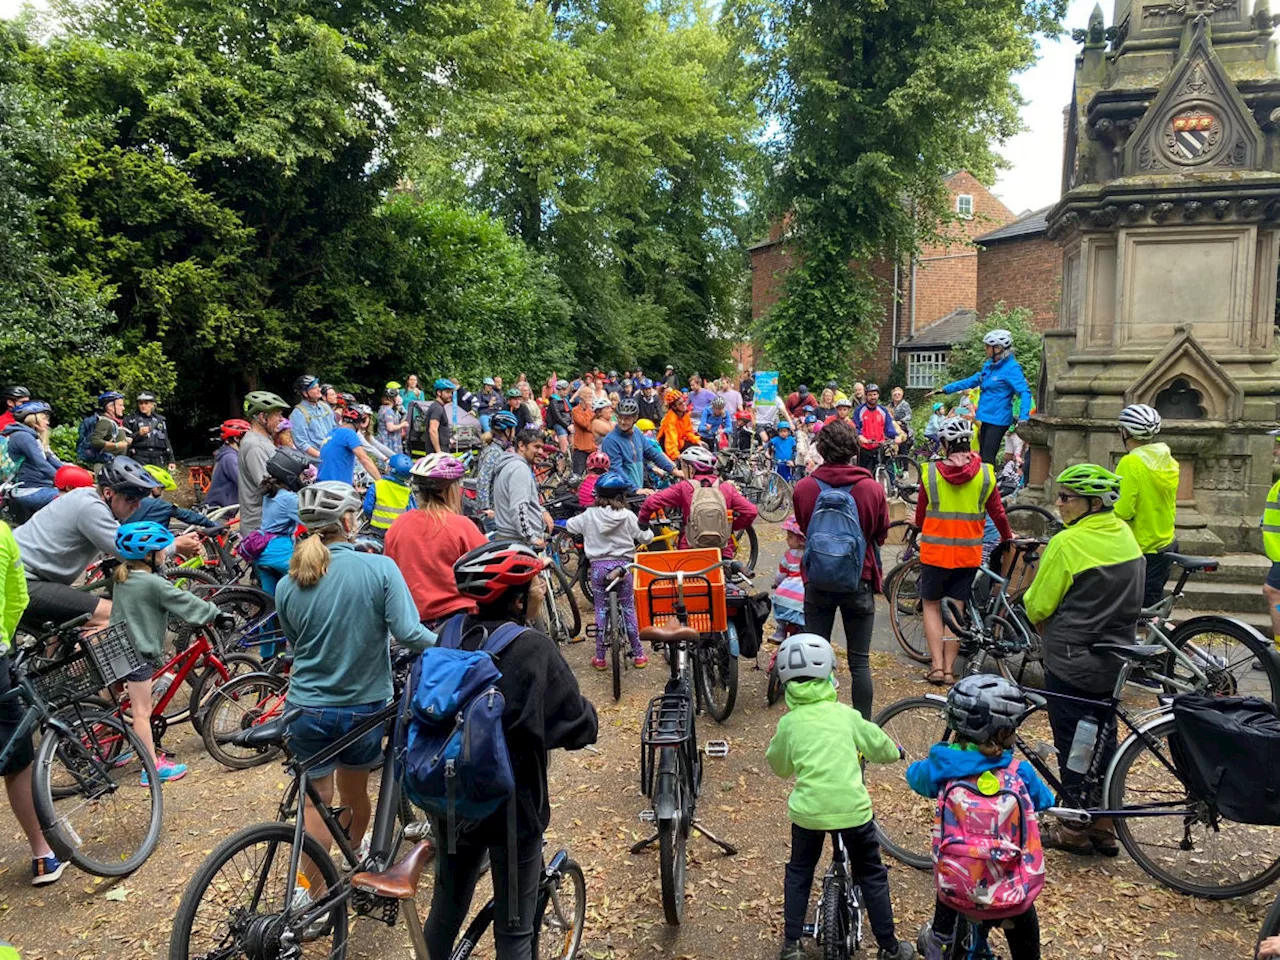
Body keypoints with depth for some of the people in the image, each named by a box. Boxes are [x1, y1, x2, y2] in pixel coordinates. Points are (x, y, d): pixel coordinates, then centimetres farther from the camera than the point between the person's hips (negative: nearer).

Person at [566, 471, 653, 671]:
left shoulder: (589, 516, -2)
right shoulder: (627, 516, -8)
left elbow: (570, 526, 12)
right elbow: (645, 537, -1)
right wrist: (648, 531, 22)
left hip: (598, 566, 1)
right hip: (622, 565, -1)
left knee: (601, 610, 10)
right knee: (628, 609, 11)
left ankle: (599, 658, 13)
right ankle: (638, 655, 17)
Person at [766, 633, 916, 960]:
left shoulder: (788, 723, 0)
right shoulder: (845, 714, -1)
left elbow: (779, 767, 13)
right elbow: (880, 747, 13)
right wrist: (895, 751, 35)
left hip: (808, 810, 1)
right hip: (852, 808, 0)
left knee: (798, 872, 23)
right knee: (872, 875, 20)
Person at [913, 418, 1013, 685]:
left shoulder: (931, 472, -9)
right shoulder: (984, 473, -7)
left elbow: (920, 514, 2)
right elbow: (997, 512, 2)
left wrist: (920, 528, 25)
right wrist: (1007, 536, 22)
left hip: (935, 550, -1)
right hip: (967, 553, 1)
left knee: (932, 605, 13)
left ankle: (937, 665, 5)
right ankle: (949, 668, 14)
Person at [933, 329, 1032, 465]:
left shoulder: (1011, 368, -14)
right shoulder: (989, 365, 11)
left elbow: (1025, 392, -20)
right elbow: (972, 381, 20)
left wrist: (1023, 418, -34)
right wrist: (944, 389, 17)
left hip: (998, 420, -9)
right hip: (984, 417, 9)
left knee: (987, 459, -11)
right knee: (982, 456, 12)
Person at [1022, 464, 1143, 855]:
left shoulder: (1068, 543, -21)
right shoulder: (1125, 535, 2)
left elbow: (1038, 606, -14)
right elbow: (1130, 599, 14)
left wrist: (1048, 633, 6)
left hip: (1072, 663, -7)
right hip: (1114, 659, 7)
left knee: (1072, 742, 5)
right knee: (1103, 739, 16)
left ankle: (1076, 830, 17)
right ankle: (1105, 827, 26)